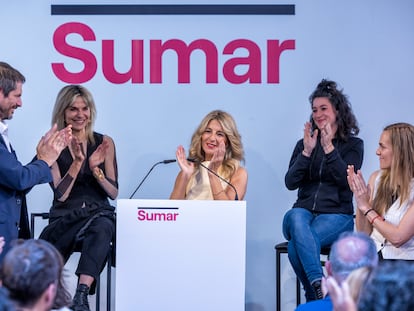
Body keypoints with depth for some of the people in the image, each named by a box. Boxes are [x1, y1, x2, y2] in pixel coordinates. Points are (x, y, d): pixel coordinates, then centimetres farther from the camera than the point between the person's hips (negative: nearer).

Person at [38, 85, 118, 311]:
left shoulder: (104, 143, 7)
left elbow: (113, 193, 6)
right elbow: (61, 195, -3)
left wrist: (95, 169, -12)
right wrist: (77, 163, -14)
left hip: (100, 213, 1)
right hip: (65, 219, -1)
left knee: (102, 228, -37)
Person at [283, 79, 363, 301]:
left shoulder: (353, 145, 7)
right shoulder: (305, 143, 15)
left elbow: (346, 180, -10)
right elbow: (290, 182, 3)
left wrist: (329, 148, -17)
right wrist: (307, 152, -9)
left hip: (337, 214, -3)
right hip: (304, 210, 3)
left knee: (296, 246, -34)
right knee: (296, 217, -38)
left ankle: (314, 299, -27)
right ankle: (319, 287, -44)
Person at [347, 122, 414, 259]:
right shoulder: (377, 178, 7)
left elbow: (398, 238, -16)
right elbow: (363, 233, 10)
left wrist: (366, 207, -10)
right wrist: (360, 202, -7)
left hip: (401, 260, -5)